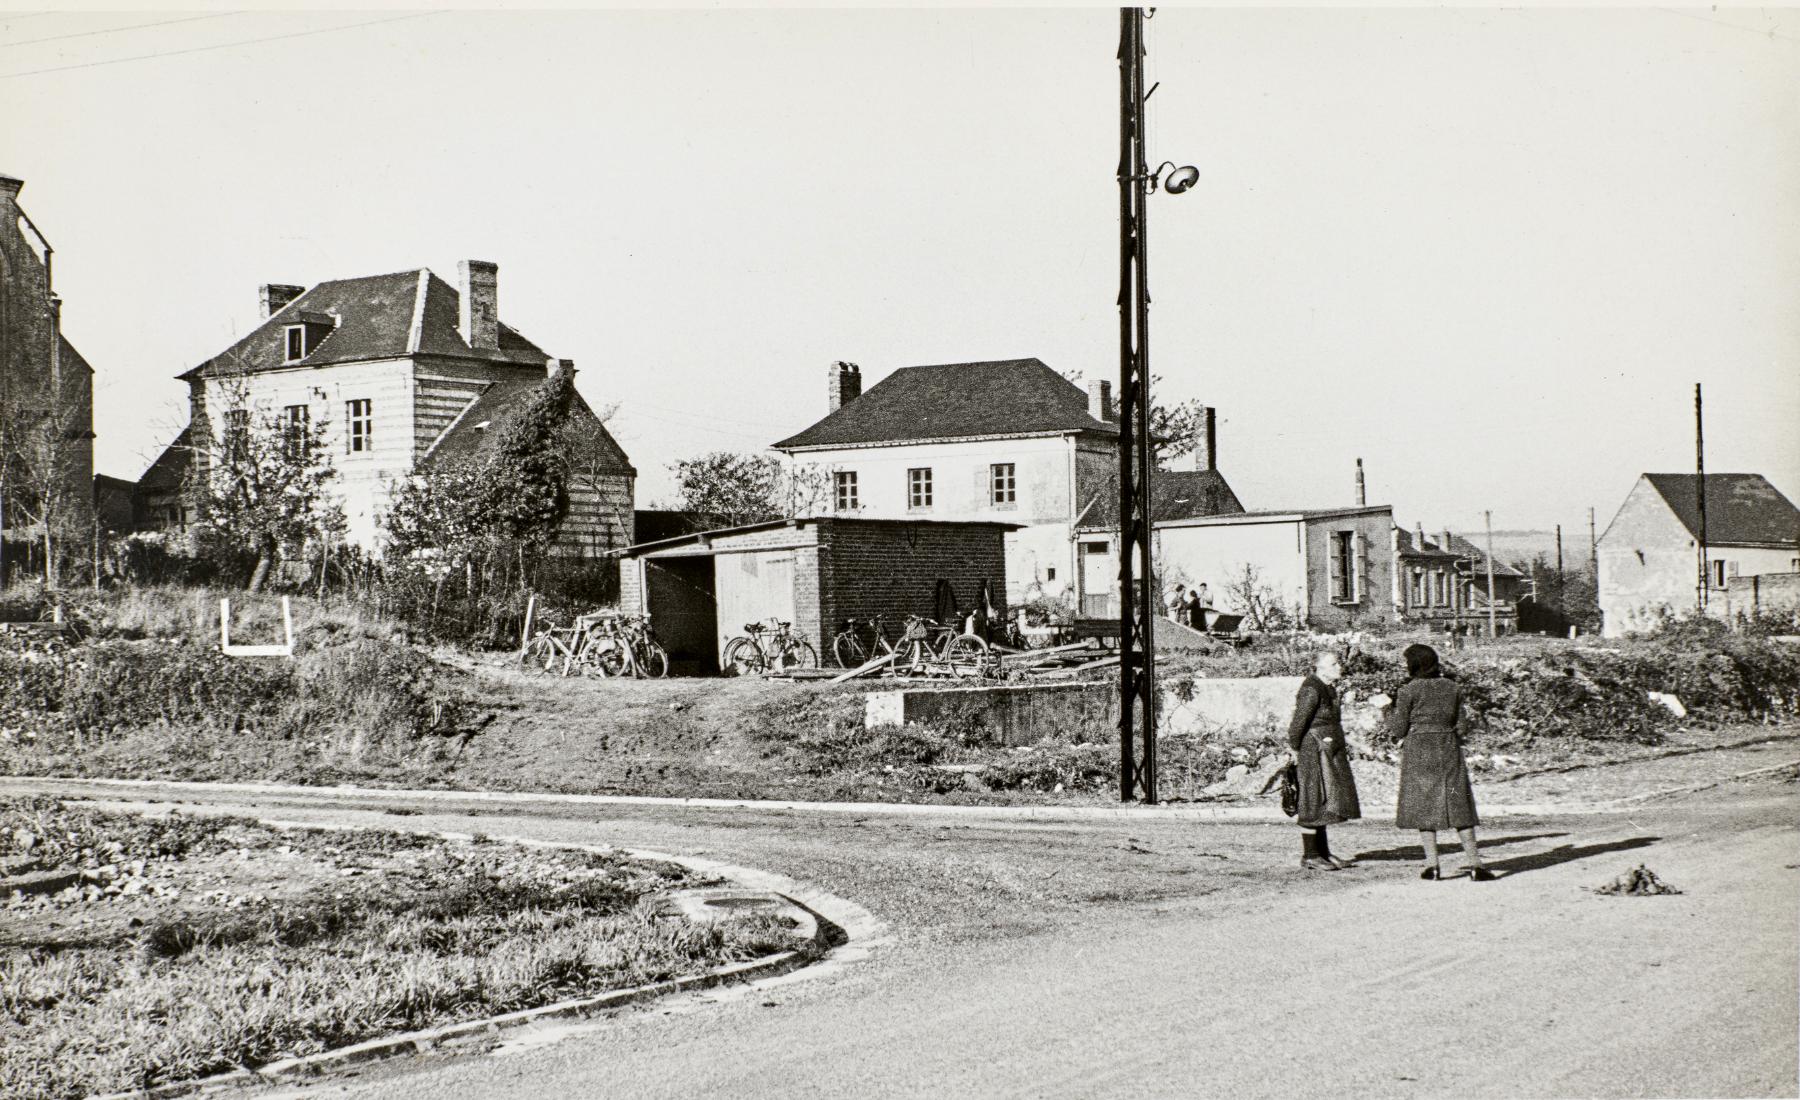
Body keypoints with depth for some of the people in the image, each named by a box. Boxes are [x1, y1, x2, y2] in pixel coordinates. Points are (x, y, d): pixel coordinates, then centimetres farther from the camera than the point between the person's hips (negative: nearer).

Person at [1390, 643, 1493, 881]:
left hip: (1418, 752, -3)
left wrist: (1389, 714, 13)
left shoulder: (1409, 691, -8)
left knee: (1423, 805, 5)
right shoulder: (1453, 688, 4)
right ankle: (1474, 863, 1)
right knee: (1458, 806, 7)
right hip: (1449, 751, 3)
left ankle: (1432, 865, 1)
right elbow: (1462, 725, 4)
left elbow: (1399, 729, -6)